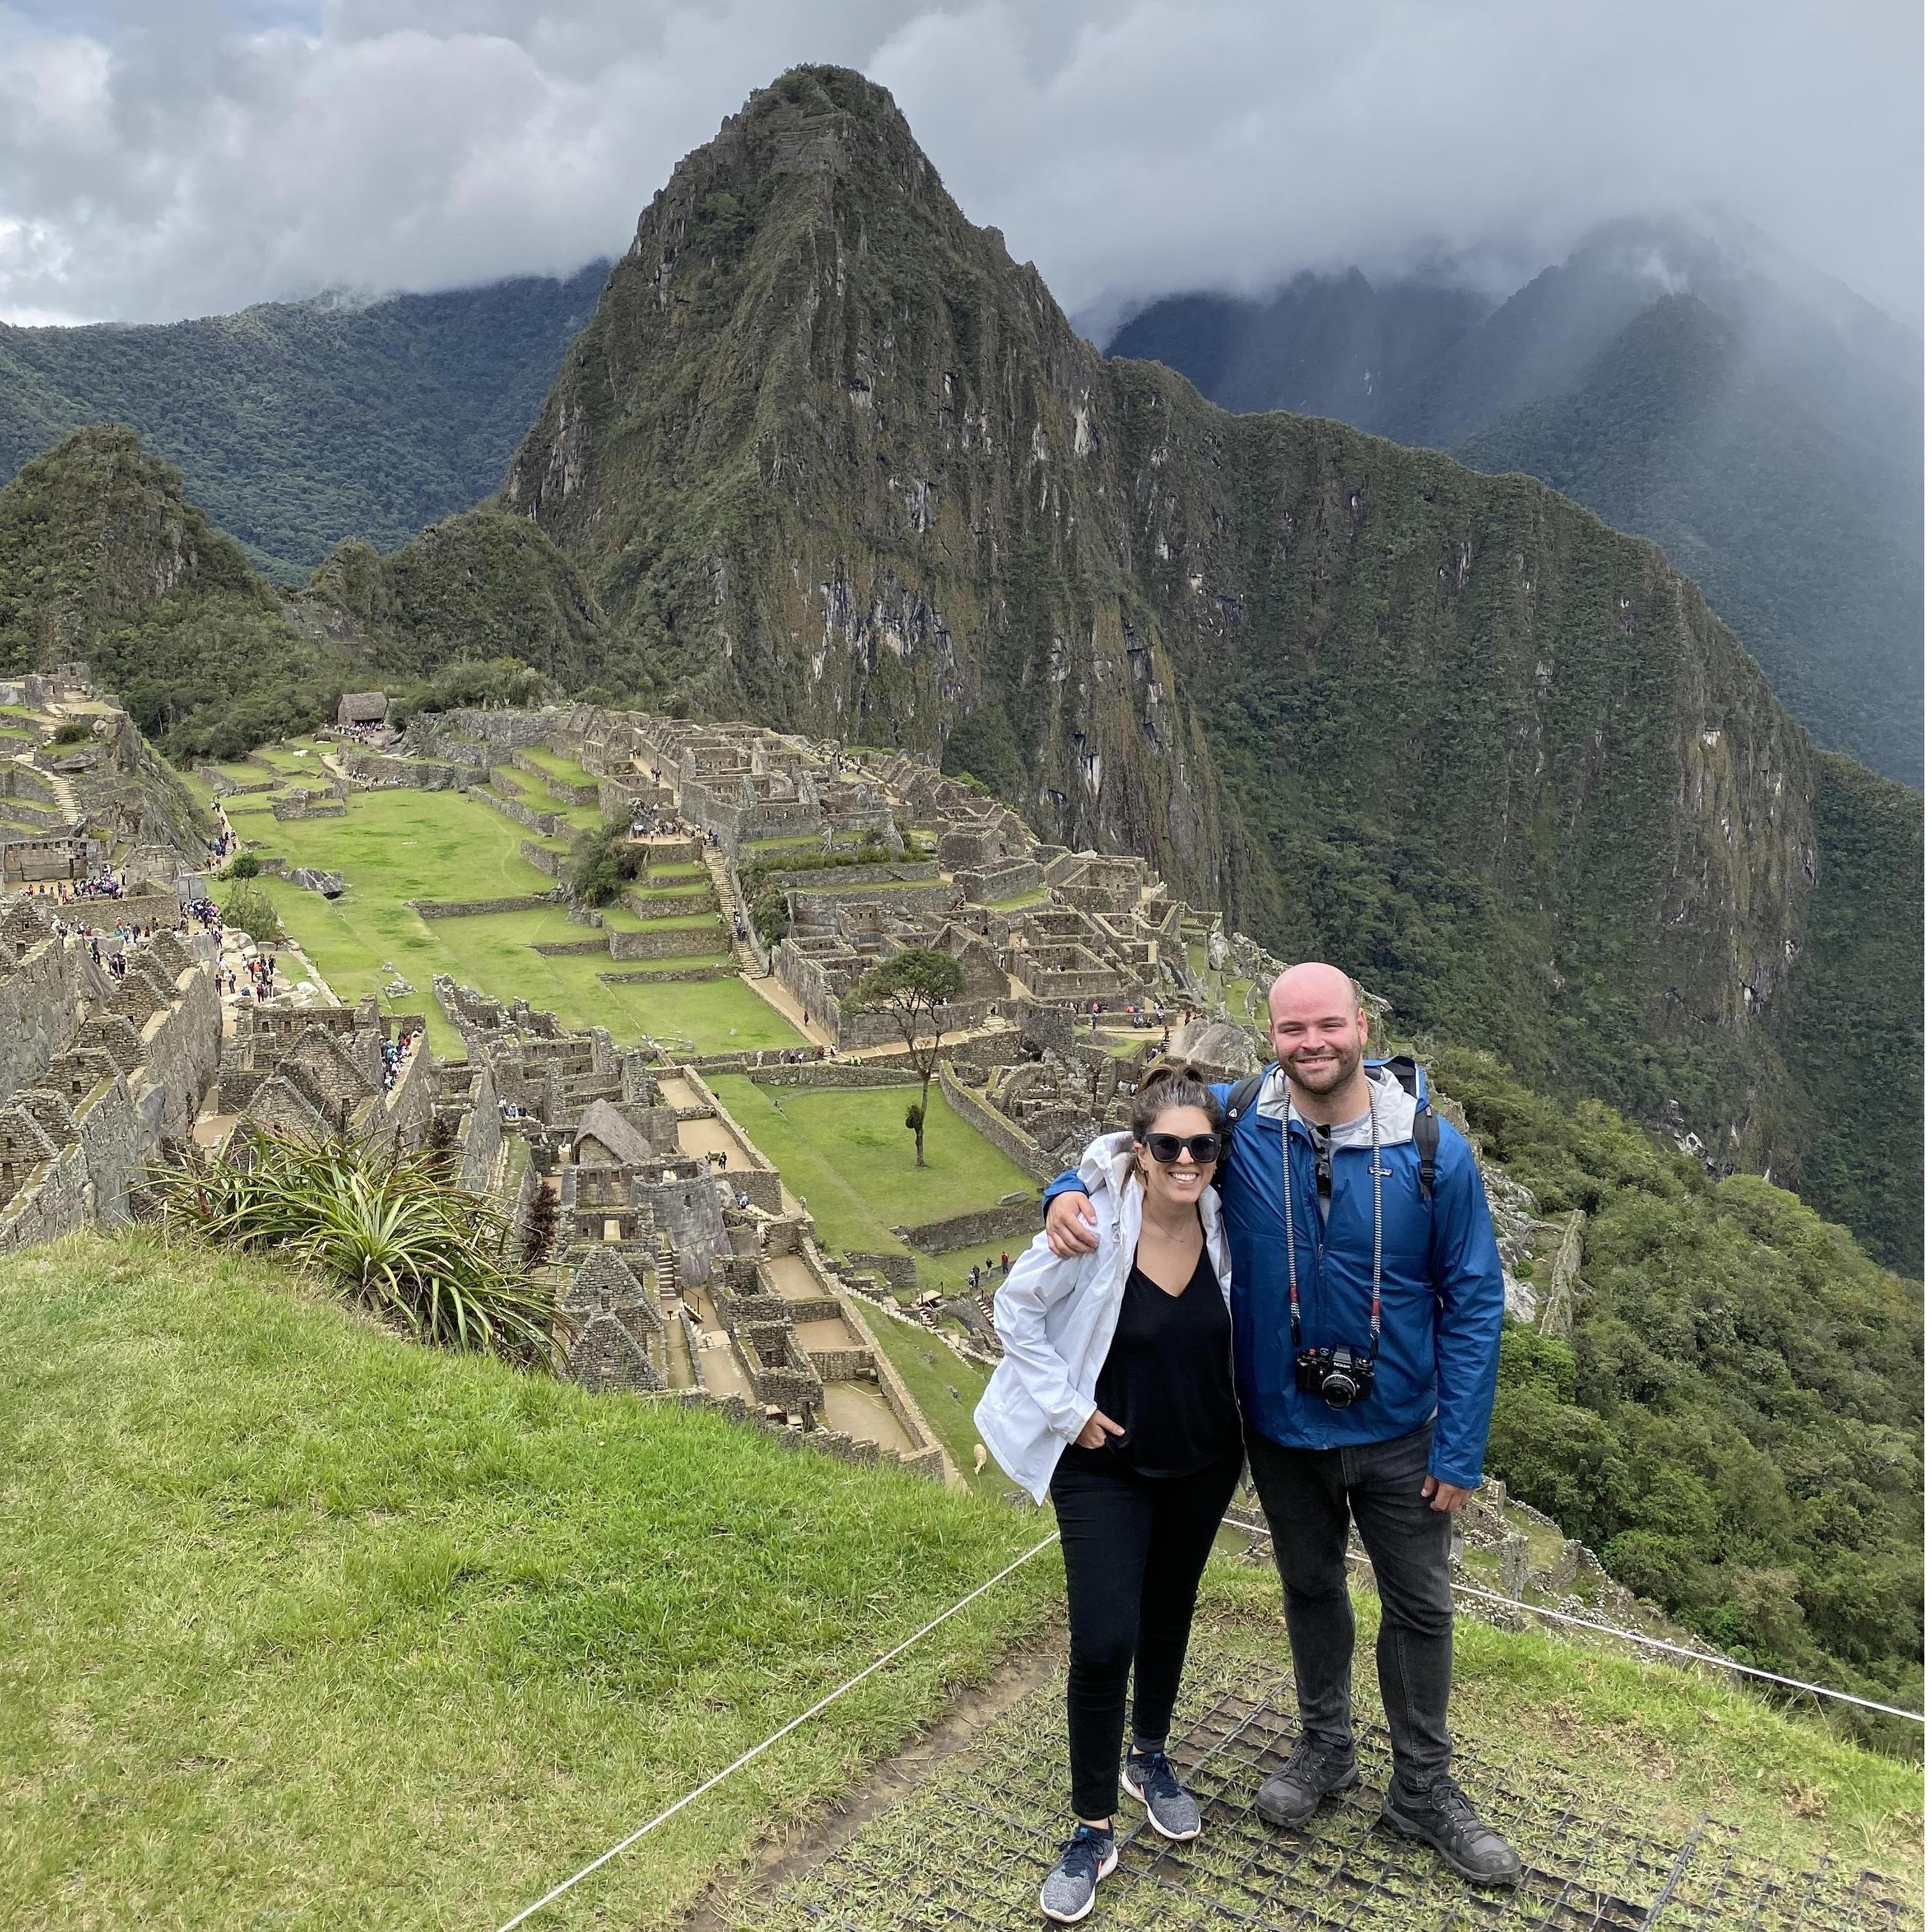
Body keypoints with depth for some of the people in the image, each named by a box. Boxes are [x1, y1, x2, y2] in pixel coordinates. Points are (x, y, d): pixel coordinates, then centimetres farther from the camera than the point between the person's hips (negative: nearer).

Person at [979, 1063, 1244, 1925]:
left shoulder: (1224, 1224, -14)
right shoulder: (1096, 1228, -25)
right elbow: (1016, 1308, -13)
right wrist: (1066, 1408, -12)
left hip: (1204, 1459, 4)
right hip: (1106, 1464, -4)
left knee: (1170, 1611, 21)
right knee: (1103, 1643, -6)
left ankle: (1150, 1758, 45)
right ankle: (1092, 1828, 14)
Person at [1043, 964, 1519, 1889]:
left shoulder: (1436, 1153, -19)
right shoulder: (1236, 1124, -17)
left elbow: (1474, 1302, -11)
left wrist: (1460, 1450, -11)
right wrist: (1069, 1191, -23)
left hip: (1398, 1433, -1)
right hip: (1282, 1431, 1)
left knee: (1419, 1609, 15)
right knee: (1311, 1591, 23)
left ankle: (1423, 1792, 38)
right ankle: (1325, 1749, 48)